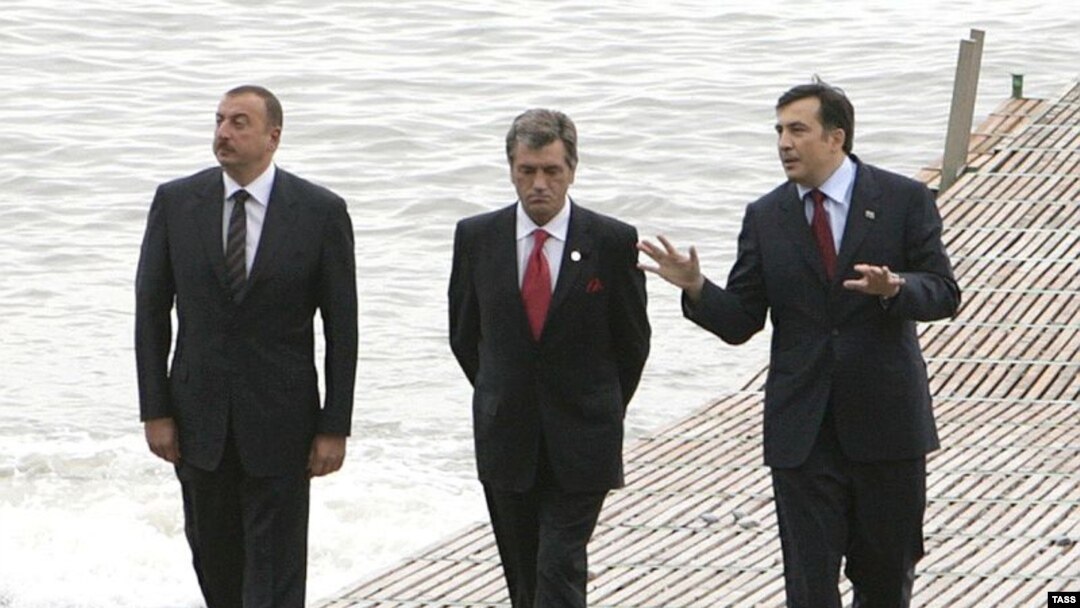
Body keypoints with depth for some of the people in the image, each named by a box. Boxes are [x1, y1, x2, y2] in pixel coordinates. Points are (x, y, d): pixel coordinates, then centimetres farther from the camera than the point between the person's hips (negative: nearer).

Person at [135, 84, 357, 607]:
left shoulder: (321, 212, -5)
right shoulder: (175, 202, 0)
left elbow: (342, 327, -3)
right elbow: (150, 313, 4)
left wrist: (335, 427, -5)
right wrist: (155, 410, -1)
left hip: (280, 421, -3)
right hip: (199, 419, 3)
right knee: (214, 559, 14)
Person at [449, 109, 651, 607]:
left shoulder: (613, 242, -7)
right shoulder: (477, 237, 0)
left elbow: (632, 341, 4)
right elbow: (464, 334, 12)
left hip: (581, 443, -3)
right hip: (505, 444, 3)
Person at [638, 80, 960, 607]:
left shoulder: (904, 201, -1)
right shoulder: (765, 218, 5)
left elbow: (943, 293, -5)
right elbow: (739, 322, 3)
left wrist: (895, 287, -26)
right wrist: (697, 288, -17)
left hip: (886, 422, -1)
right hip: (802, 431, 1)